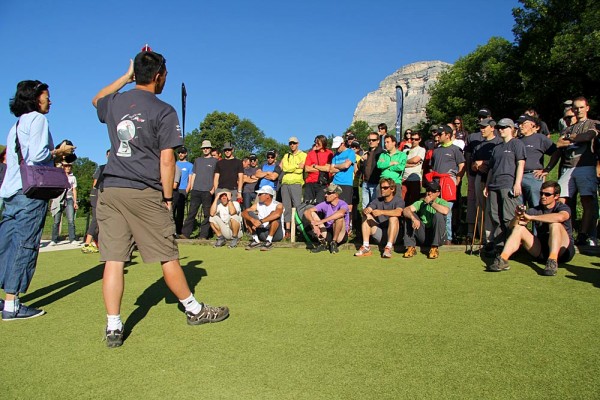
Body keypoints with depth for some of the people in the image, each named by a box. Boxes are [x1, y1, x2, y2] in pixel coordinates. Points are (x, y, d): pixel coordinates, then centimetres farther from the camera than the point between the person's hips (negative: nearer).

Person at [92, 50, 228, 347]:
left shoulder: (113, 103, 11)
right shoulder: (163, 111, -5)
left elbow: (97, 99, 38)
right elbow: (166, 160, -10)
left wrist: (127, 76, 36)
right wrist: (167, 197, -2)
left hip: (110, 190, 5)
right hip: (145, 192, -5)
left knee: (113, 259, 4)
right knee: (168, 256, 5)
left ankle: (113, 327, 7)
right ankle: (194, 310, 21)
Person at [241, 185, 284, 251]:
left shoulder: (278, 205, -11)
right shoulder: (257, 205, 4)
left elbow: (277, 214, -36)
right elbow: (244, 213, -10)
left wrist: (261, 221, -41)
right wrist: (252, 219, -31)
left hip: (276, 234, -4)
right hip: (262, 234, 4)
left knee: (274, 214, -28)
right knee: (248, 215, -8)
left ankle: (269, 241, -28)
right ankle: (256, 241, -14)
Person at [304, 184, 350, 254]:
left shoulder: (342, 204, -13)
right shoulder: (325, 204, 0)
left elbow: (341, 213, -39)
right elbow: (307, 212, -8)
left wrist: (321, 221, -40)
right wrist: (314, 224, -27)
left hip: (340, 235, -4)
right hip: (327, 234, 4)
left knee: (339, 217, -31)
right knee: (312, 214, -9)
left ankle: (334, 243, -12)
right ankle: (323, 243, -8)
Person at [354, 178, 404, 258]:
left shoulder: (398, 200, -4)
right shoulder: (377, 201, 9)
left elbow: (398, 212, -28)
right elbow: (365, 210, -7)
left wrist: (381, 212, -37)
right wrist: (365, 210, -32)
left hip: (393, 234, -4)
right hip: (379, 235, 4)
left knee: (393, 218, -29)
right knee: (367, 216, -13)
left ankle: (389, 248, -35)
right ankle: (366, 247, -23)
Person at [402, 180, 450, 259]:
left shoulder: (441, 202, -3)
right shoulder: (421, 202, 4)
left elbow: (445, 211, -29)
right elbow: (405, 210, -14)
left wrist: (430, 203, -19)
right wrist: (414, 218, -34)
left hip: (438, 236, -2)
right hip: (423, 236, 2)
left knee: (438, 215, -27)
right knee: (409, 215, -15)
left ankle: (434, 248, -20)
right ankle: (411, 247, -14)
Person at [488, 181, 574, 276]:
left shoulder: (563, 207, -4)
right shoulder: (535, 210, 7)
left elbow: (560, 217, -32)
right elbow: (512, 225, -2)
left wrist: (531, 217, -25)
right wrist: (517, 217, -26)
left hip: (563, 251, -4)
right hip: (542, 251, 4)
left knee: (555, 224, -26)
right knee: (519, 228, -12)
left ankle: (552, 261, -40)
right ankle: (502, 259, -30)